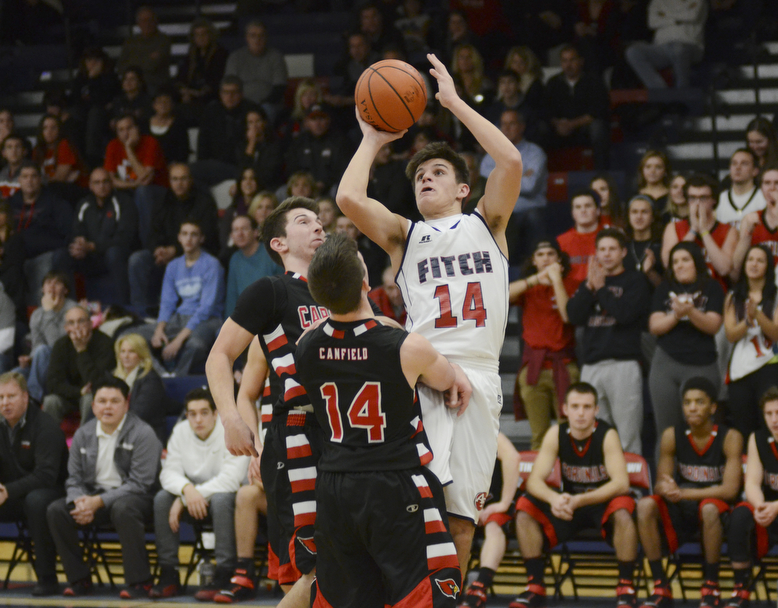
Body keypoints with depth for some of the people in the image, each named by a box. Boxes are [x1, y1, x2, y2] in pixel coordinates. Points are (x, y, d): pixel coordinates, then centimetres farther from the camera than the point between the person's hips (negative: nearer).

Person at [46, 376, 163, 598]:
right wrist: (80, 501, -15)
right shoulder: (83, 435, 7)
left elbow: (140, 484, -16)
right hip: (93, 495, 6)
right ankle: (79, 579, -7)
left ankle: (139, 581, -29)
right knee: (56, 510, -17)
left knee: (122, 509, -39)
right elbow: (74, 479, 10)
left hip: (133, 498, -6)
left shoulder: (142, 434, -10)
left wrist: (99, 502, -23)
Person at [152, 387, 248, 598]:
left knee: (221, 500, -37)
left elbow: (231, 479, -27)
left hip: (224, 495, -5)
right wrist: (187, 489, -30)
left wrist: (190, 497, -25)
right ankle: (169, 575, -18)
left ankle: (224, 576, -33)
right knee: (162, 498, -21)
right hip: (191, 495, 5)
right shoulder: (180, 431, -1)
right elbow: (169, 472, -5)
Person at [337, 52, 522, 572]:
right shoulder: (404, 235, 19)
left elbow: (512, 161, 2)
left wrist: (454, 102, 5)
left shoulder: (486, 224, 19)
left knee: (461, 516, 1)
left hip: (479, 377, 1)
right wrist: (372, 140, 14)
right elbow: (349, 198, 0)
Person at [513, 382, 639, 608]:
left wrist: (579, 501, -39)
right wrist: (554, 499, -37)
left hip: (603, 504, -4)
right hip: (569, 504, 4)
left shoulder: (607, 435, -18)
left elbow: (621, 483, -27)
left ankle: (626, 586, -24)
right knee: (524, 509, -20)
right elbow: (534, 481, -13)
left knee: (622, 510, -38)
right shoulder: (556, 434, -8)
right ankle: (535, 587, -13)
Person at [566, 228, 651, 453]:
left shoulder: (635, 280, 6)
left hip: (623, 364, -4)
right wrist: (590, 286, -4)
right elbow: (574, 314, 6)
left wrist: (601, 288, -3)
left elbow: (626, 312, -10)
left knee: (627, 439, -8)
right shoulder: (589, 281, 20)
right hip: (591, 365, 4)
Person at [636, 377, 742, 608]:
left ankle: (711, 587, -22)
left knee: (708, 508, -39)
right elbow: (661, 483, -2)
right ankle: (661, 588, -19)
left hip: (714, 505, -3)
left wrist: (683, 493, -27)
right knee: (645, 506, -26)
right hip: (681, 510, 3)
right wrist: (667, 489, -29)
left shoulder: (729, 438, -12)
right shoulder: (672, 436, -3)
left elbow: (730, 490, -19)